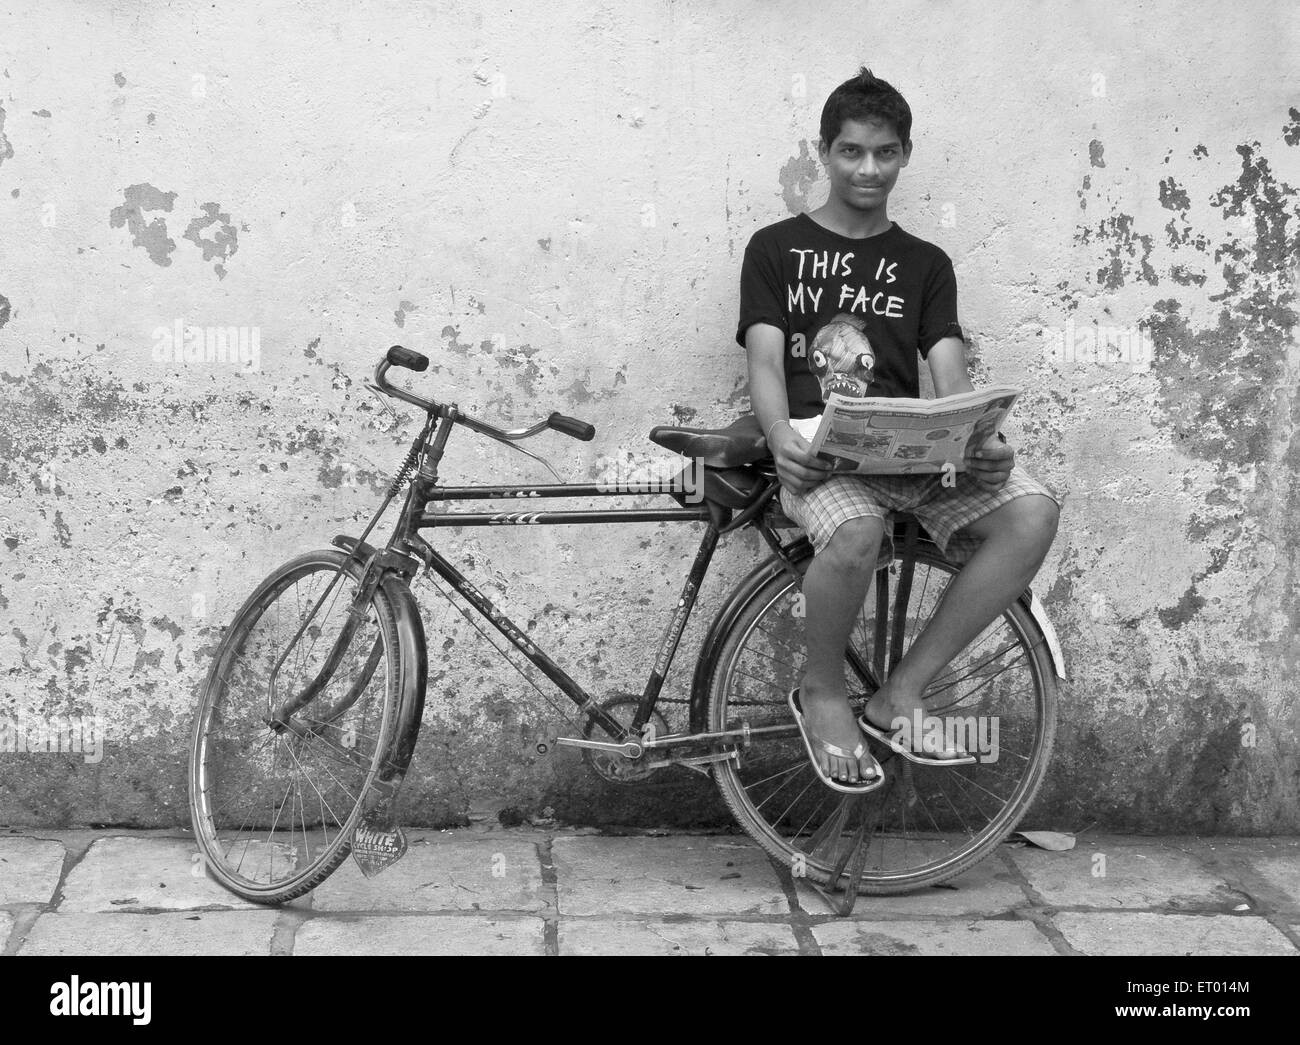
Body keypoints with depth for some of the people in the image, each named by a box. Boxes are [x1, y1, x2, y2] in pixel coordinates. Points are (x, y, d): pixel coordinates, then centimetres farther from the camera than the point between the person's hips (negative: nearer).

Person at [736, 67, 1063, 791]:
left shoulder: (925, 264, 21)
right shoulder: (777, 248, 14)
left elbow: (951, 375, 7)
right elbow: (766, 360, 1)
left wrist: (983, 442, -16)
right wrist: (782, 440, -21)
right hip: (817, 446, -3)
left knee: (1033, 511, -25)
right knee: (856, 533, -39)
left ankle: (899, 698, -14)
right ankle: (822, 692, -7)